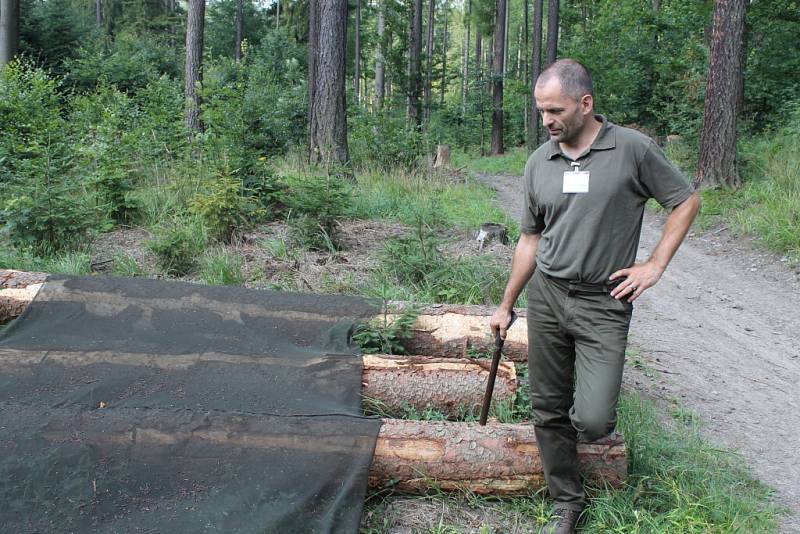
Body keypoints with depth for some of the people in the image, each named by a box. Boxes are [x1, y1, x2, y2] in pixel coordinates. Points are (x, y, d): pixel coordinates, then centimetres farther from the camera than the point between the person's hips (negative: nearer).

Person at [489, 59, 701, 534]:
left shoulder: (633, 149, -6)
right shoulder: (539, 163, 7)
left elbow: (687, 201, 4)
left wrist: (655, 265, -5)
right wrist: (506, 306, 16)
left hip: (603, 303, -4)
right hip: (546, 295, 4)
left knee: (592, 420, -12)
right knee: (549, 413, 8)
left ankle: (599, 415, 25)